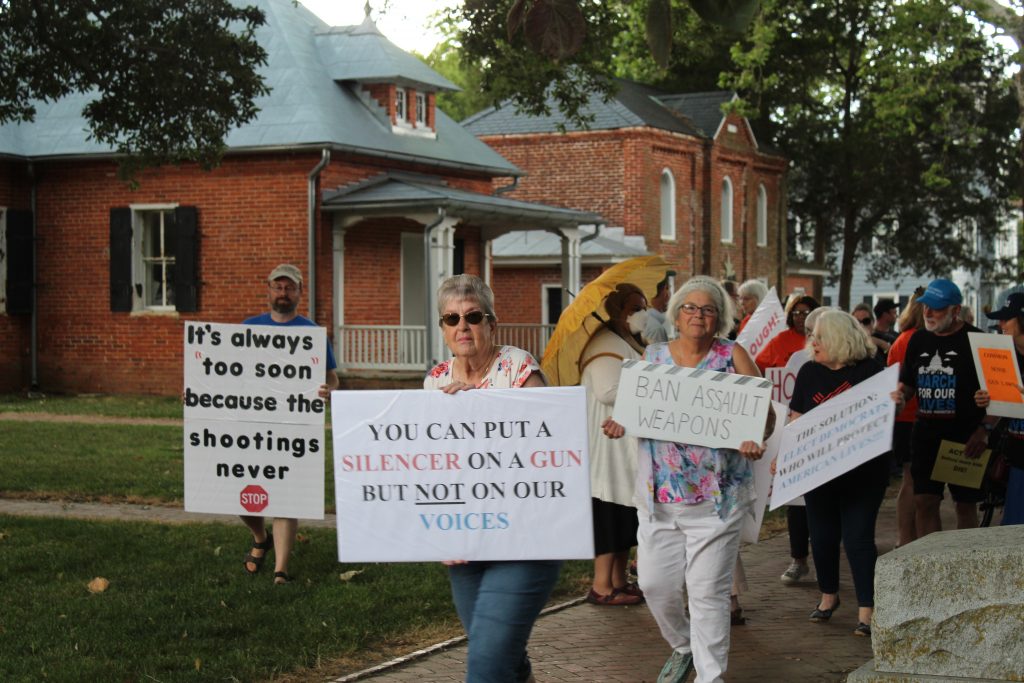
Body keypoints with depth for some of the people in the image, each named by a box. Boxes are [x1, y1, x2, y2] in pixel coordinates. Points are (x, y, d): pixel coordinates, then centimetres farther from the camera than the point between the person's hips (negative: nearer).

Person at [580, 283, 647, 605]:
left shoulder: (628, 343, 19)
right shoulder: (606, 344, -14)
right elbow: (609, 391, -26)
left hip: (628, 444, 11)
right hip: (609, 443, -11)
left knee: (627, 515, 12)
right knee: (610, 512, -8)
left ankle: (619, 582, 18)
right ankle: (601, 587, -4)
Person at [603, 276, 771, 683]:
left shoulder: (732, 355, 0)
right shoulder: (654, 357, 9)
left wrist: (754, 438, -25)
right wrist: (619, 425, -9)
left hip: (717, 494, -3)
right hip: (659, 493, 3)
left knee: (708, 591, -2)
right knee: (655, 584, 6)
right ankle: (683, 647, 34)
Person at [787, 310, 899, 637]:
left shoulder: (869, 370, -6)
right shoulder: (809, 372, 4)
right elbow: (796, 421, 9)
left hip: (863, 472, -4)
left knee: (858, 536, -6)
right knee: (822, 535, 12)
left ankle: (866, 609, 1)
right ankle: (828, 595, 32)